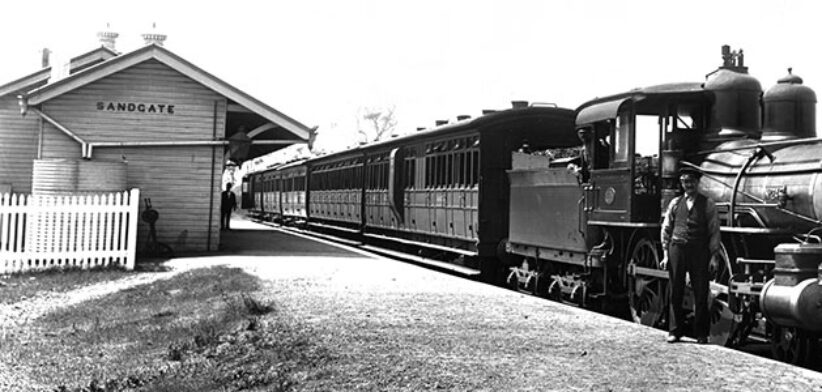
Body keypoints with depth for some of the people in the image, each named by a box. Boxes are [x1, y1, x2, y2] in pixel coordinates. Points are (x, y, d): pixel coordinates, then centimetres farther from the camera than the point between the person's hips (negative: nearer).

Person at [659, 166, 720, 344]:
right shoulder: (675, 203, 10)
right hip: (677, 250, 2)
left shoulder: (708, 204, 5)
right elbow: (666, 229, 12)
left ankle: (701, 334, 12)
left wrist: (714, 256, -6)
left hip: (699, 252, -2)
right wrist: (665, 254, 5)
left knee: (701, 293, 2)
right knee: (676, 293, 5)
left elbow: (714, 232, 2)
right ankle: (675, 331, 14)